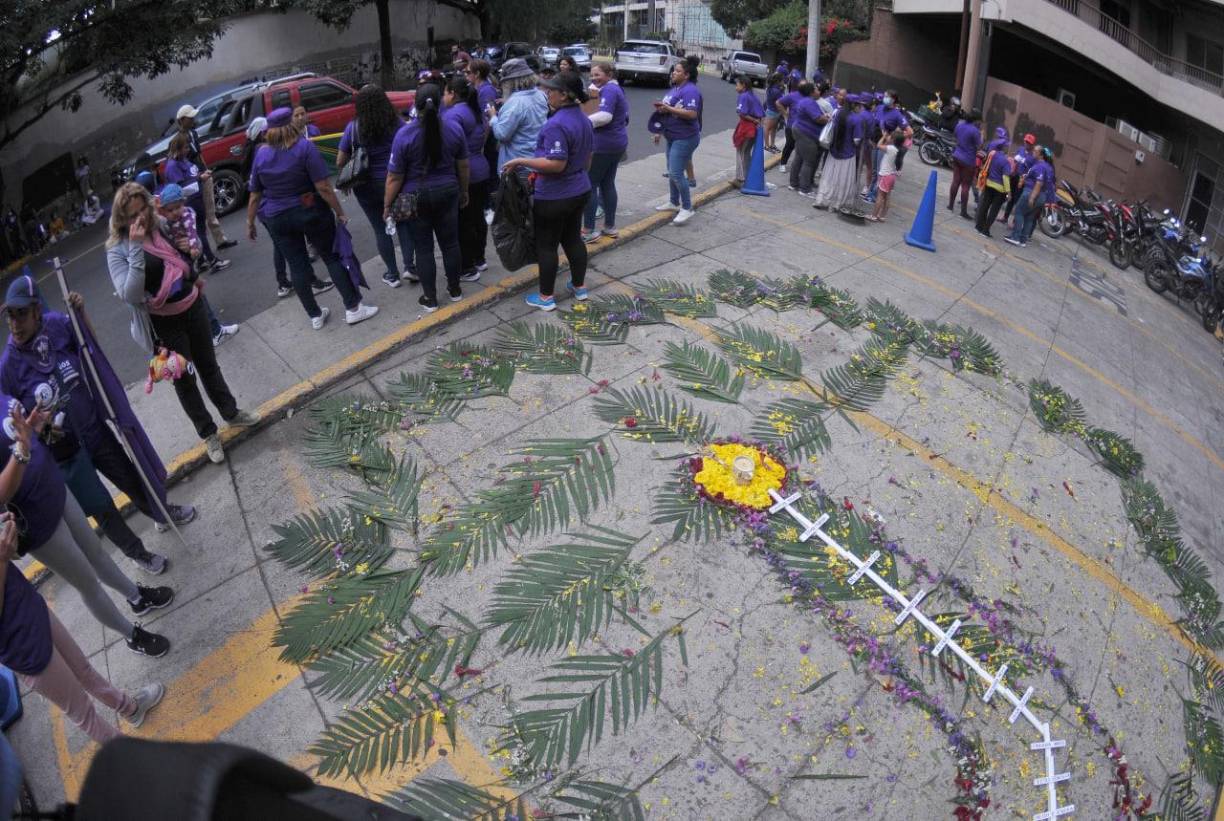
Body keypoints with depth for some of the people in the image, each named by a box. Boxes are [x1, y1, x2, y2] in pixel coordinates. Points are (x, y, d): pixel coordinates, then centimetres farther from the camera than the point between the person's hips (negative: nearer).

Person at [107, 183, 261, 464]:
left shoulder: (162, 225, -1)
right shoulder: (118, 250, -16)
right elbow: (130, 296, -30)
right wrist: (136, 248, -32)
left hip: (192, 308, 5)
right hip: (164, 323, -5)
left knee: (209, 366, 21)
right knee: (184, 379, 10)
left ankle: (232, 413, 40)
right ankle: (208, 434, 25)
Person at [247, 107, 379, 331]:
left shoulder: (261, 154, 2)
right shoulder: (305, 147, -11)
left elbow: (255, 195, 5)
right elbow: (323, 187, -18)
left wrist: (250, 223, 13)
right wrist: (339, 212, -9)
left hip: (277, 218, 4)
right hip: (311, 212, -3)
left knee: (297, 266, 9)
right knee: (333, 258, 6)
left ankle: (315, 316, 17)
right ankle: (353, 308, 6)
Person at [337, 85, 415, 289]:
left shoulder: (353, 128, -8)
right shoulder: (397, 123, -7)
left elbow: (340, 162, -5)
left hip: (367, 187, 0)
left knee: (381, 229, 11)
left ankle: (392, 274, 17)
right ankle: (409, 266, 6)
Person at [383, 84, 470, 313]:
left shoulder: (404, 135, -16)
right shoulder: (454, 128, -8)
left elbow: (394, 177, -12)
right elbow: (463, 166, 4)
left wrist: (387, 206, 0)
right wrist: (464, 191, 20)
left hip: (416, 197, -2)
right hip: (447, 192, 2)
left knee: (423, 248, 8)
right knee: (450, 242, 16)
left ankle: (430, 299, 17)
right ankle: (455, 289, 29)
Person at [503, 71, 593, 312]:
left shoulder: (557, 124, -25)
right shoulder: (584, 120, 5)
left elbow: (556, 164, -29)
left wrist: (522, 162, -23)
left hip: (554, 197, -9)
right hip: (580, 190, 9)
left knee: (546, 245, 4)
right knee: (573, 239, 20)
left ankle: (546, 297, 14)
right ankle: (579, 287, 32)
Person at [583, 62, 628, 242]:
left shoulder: (608, 90, -14)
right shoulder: (616, 89, 17)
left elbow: (605, 116, -28)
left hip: (603, 145, -10)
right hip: (617, 142, 10)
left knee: (589, 185, -5)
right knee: (607, 183, 16)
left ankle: (588, 231, -4)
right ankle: (610, 226, 22)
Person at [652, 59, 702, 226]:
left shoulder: (690, 90, -16)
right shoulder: (675, 89, 13)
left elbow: (692, 114, -27)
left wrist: (668, 108, -25)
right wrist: (660, 131, 19)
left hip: (685, 139, -10)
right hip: (672, 137, 10)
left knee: (676, 173, -12)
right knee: (671, 171, 17)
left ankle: (687, 209, -3)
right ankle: (674, 202, 32)